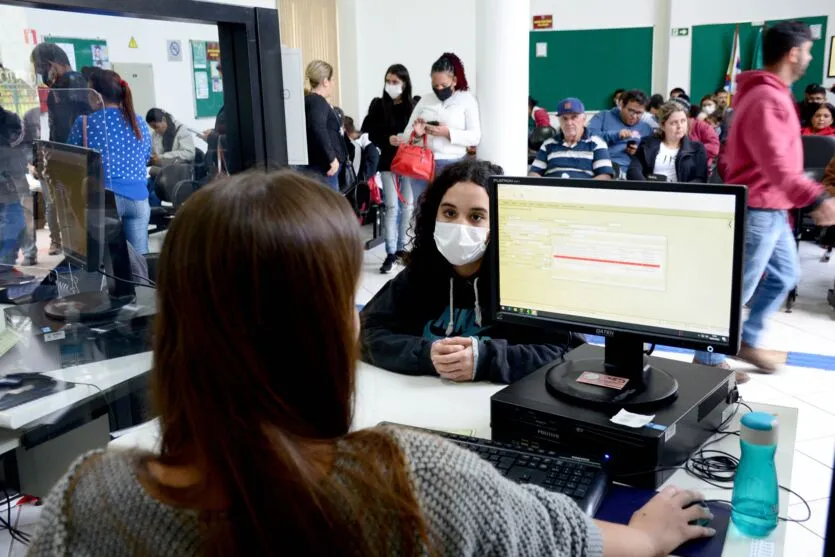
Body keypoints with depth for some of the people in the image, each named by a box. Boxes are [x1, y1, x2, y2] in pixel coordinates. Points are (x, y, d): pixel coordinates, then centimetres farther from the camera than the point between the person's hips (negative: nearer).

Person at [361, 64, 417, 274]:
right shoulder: (378, 105, 2)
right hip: (388, 162, -1)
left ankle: (402, 248, 21)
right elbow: (368, 133, 0)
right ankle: (390, 253, 1)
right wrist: (387, 140, -15)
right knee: (392, 207, -3)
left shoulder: (414, 105, 0)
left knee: (408, 206, 7)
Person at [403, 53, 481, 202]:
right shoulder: (424, 100, 13)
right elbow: (406, 135, 13)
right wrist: (416, 134, -10)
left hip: (452, 166, -3)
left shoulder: (467, 99, 4)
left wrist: (447, 133, -17)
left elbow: (475, 137, -4)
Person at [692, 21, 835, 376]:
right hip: (757, 210, -11)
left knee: (784, 274, 20)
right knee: (737, 287, -2)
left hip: (771, 209, 11)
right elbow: (776, 165, -33)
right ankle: (708, 359, 10)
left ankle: (747, 342, 29)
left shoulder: (770, 93, 13)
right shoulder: (767, 100, -22)